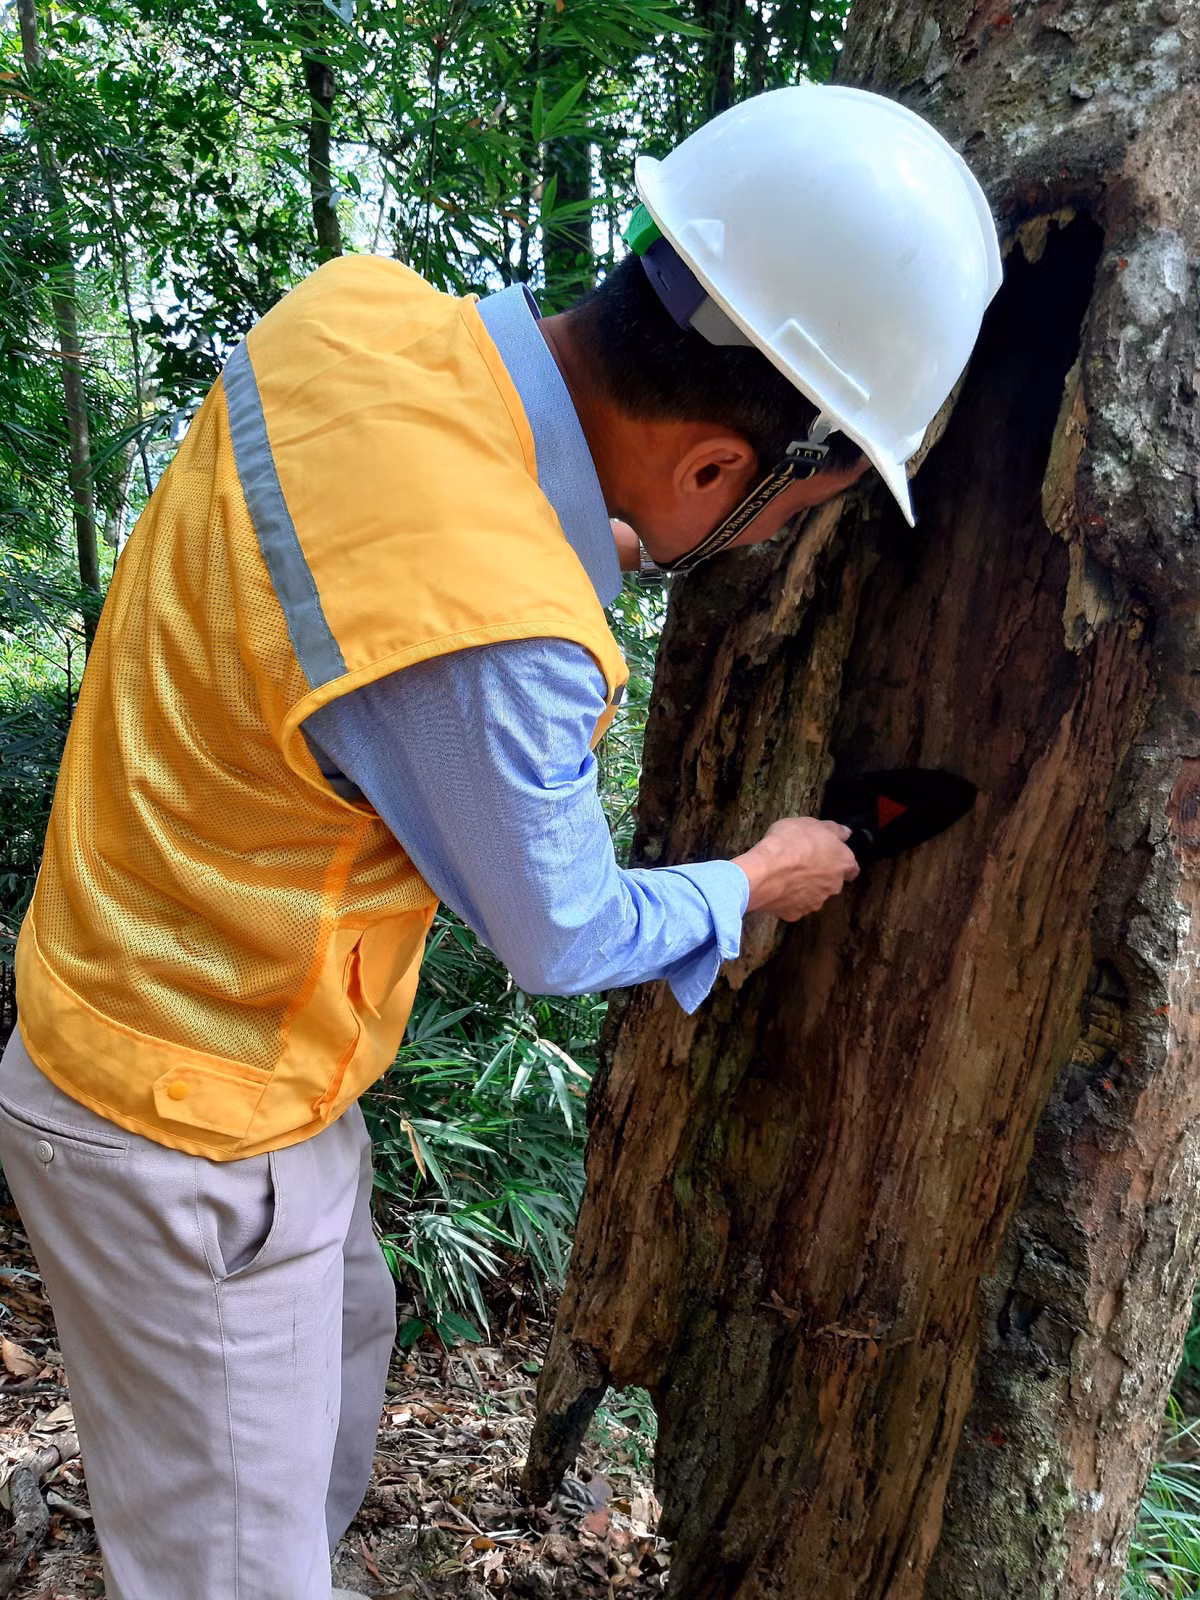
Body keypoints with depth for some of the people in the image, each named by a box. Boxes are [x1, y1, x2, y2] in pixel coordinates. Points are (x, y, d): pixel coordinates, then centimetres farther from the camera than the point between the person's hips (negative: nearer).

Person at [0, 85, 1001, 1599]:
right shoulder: (492, 636, -37)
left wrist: (586, 533, 15)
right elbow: (561, 938, -16)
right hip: (183, 1138, -9)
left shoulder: (359, 306, -13)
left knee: (344, 1334, 32)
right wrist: (756, 881, 1)